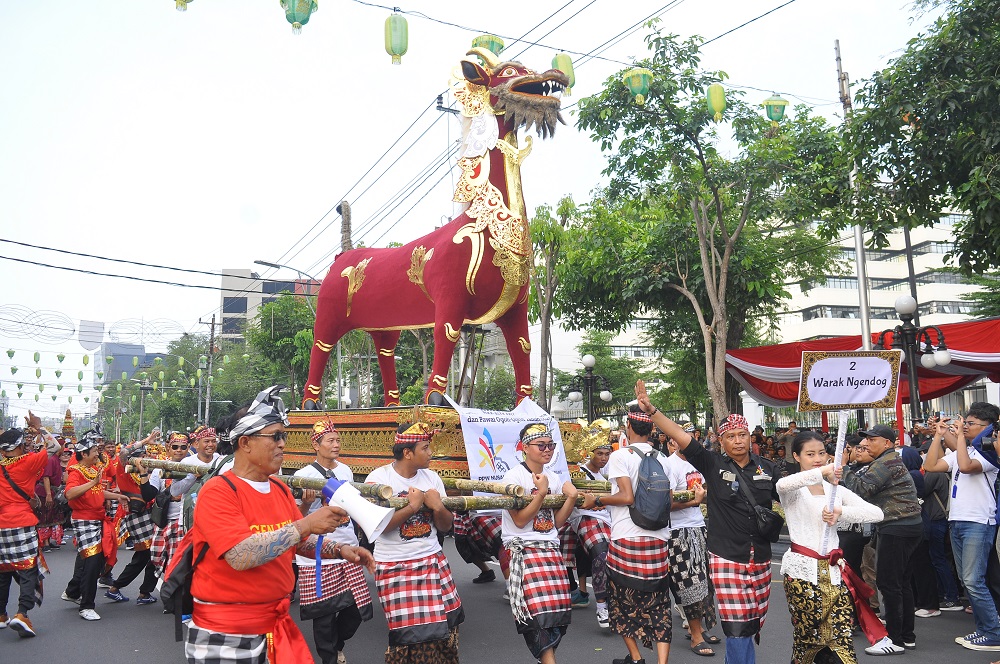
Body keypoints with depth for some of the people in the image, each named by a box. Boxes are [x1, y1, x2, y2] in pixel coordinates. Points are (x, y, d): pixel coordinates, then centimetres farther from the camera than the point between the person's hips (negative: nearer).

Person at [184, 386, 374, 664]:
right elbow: (241, 556, -29)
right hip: (226, 636, -6)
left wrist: (340, 550, 1)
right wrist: (305, 524, -29)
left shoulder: (281, 490, 6)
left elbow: (300, 542, 18)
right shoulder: (218, 492, -16)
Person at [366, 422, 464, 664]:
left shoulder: (432, 477, 5)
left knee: (446, 625, 5)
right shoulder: (379, 478, -10)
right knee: (409, 634, -3)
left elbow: (446, 526, 8)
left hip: (433, 561, 5)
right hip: (395, 568, -5)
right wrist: (412, 507, -19)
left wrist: (438, 507, -11)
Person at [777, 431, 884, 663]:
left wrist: (841, 512, -14)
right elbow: (782, 485, -30)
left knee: (842, 642, -2)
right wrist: (822, 471, -34)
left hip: (832, 572, 4)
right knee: (807, 639, 5)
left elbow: (876, 513, 0)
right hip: (802, 571, -4)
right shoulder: (794, 490, -3)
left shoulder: (835, 489, 12)